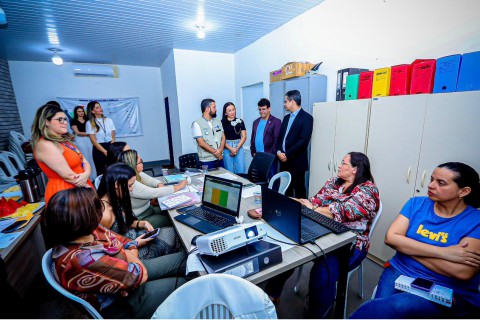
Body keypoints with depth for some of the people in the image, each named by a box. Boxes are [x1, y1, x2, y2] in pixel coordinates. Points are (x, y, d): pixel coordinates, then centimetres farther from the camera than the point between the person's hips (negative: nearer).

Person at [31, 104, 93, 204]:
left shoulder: (64, 140, 12)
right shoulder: (45, 145, -15)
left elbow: (85, 162, 6)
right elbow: (68, 176, -20)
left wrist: (86, 175, -16)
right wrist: (90, 189, -9)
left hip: (79, 190, 8)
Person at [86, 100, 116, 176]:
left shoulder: (109, 120, 6)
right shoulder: (89, 123, -4)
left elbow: (113, 137, 4)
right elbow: (94, 141, -8)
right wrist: (105, 152, -14)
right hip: (99, 150, -2)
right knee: (101, 172, 5)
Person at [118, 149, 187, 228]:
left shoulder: (136, 173, -7)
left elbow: (150, 180, 5)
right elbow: (154, 193, -30)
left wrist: (160, 185, -19)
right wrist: (178, 186, -21)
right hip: (140, 219, -7)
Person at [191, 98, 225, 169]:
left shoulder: (218, 121, 11)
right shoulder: (197, 123, -7)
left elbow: (223, 137, 8)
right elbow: (201, 143, -13)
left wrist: (220, 150, -10)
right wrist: (215, 152, -12)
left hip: (220, 159, 5)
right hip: (207, 161, -5)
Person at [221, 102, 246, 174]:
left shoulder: (240, 121, 6)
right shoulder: (222, 123, 0)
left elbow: (244, 137, 4)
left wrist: (237, 148, -7)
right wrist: (231, 149, -11)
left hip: (239, 146, 2)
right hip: (227, 148, -1)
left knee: (241, 170, -1)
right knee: (229, 170, 2)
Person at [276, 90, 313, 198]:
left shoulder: (306, 117, -8)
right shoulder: (286, 118, 15)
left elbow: (303, 141, -18)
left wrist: (287, 155, -16)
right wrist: (279, 152, -4)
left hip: (297, 162, -7)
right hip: (284, 161, 7)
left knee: (299, 191, 4)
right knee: (286, 189, 14)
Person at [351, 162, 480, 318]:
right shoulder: (416, 203, 2)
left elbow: (462, 273, -17)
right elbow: (390, 238, -9)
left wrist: (407, 247, -11)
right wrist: (442, 252, -17)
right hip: (399, 272, 3)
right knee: (382, 308, -26)